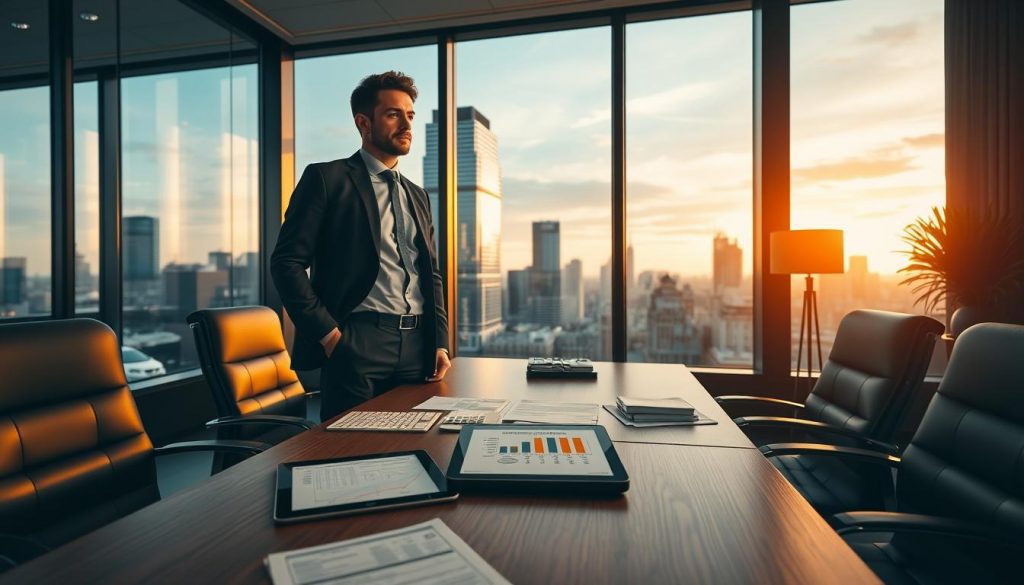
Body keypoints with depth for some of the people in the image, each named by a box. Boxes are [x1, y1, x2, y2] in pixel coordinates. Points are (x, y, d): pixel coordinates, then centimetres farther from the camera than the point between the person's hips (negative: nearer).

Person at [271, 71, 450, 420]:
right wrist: (328, 334, -11)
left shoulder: (417, 195, 19)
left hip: (419, 345, 6)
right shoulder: (327, 179, 1)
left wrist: (440, 343, 8)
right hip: (356, 342, -5)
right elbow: (286, 262, -5)